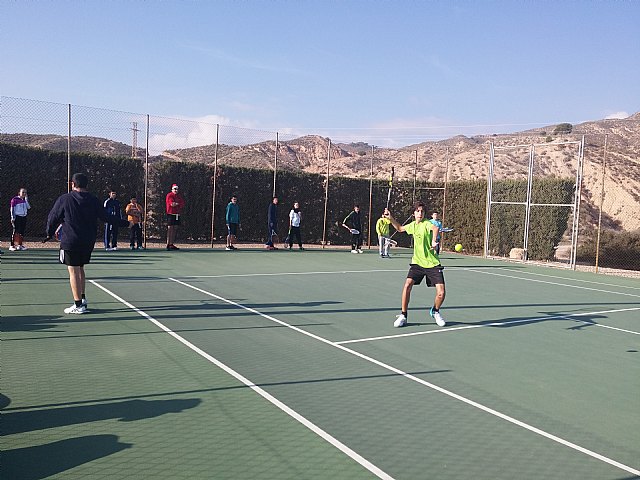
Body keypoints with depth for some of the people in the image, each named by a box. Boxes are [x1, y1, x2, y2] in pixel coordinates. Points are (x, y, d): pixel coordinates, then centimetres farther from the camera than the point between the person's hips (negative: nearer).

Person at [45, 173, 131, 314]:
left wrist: (50, 233, 17)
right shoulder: (93, 201, 2)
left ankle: (79, 305, -1)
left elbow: (53, 218, 2)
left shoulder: (64, 199, -5)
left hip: (70, 241, -4)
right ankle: (82, 299, 23)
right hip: (88, 242, 4)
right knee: (80, 268, 20)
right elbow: (106, 217, 3)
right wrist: (124, 223, 13)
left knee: (73, 271, -1)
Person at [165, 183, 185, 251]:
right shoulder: (169, 195, -4)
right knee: (170, 229, -8)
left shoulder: (179, 196, 18)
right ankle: (168, 244, -8)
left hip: (177, 214, 7)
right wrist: (179, 203, -2)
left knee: (175, 229, 6)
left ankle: (171, 244, 12)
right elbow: (172, 204, -17)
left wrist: (176, 203, -8)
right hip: (171, 214, -7)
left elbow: (183, 204, 6)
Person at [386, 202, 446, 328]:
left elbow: (435, 228, -37)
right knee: (407, 285, -18)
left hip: (433, 264, -4)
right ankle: (403, 316, -2)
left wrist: (433, 241, -54)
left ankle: (435, 311, 23)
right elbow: (400, 228, 29)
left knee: (441, 293, -11)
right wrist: (391, 218, 18)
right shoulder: (412, 225, 8)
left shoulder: (426, 224, -12)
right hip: (417, 262, 4)